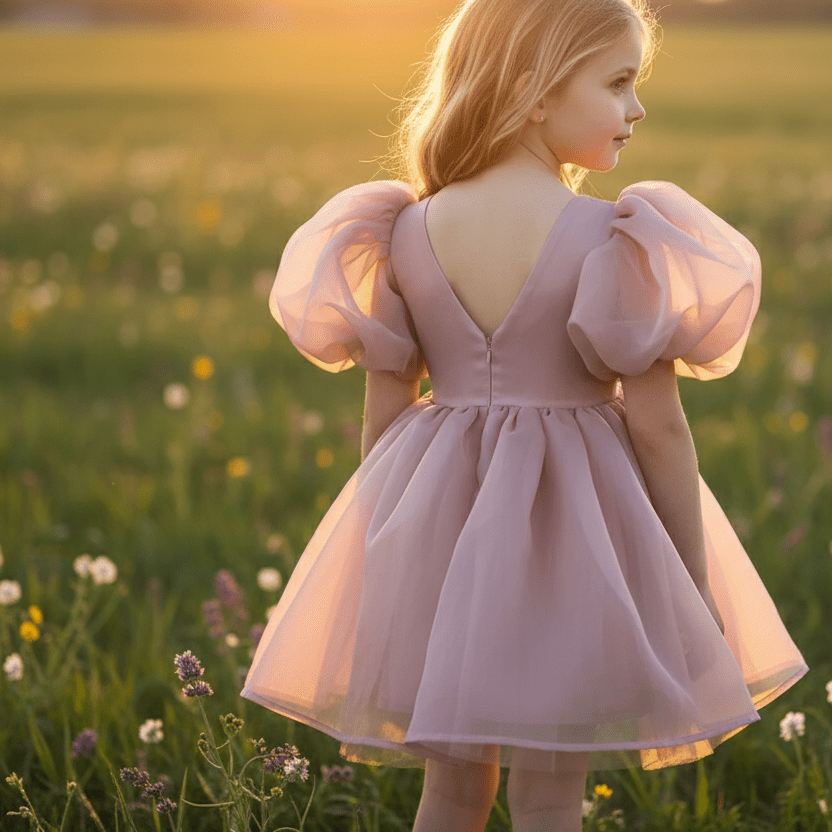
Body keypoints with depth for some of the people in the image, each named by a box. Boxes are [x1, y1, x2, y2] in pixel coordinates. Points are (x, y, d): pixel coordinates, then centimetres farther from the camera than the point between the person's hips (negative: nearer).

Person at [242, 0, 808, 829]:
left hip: (439, 523, 4)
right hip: (572, 528, -4)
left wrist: (384, 553, 15)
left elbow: (383, 411, 3)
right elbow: (657, 425, -11)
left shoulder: (408, 234, -1)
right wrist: (698, 588, -1)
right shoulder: (613, 240, -13)